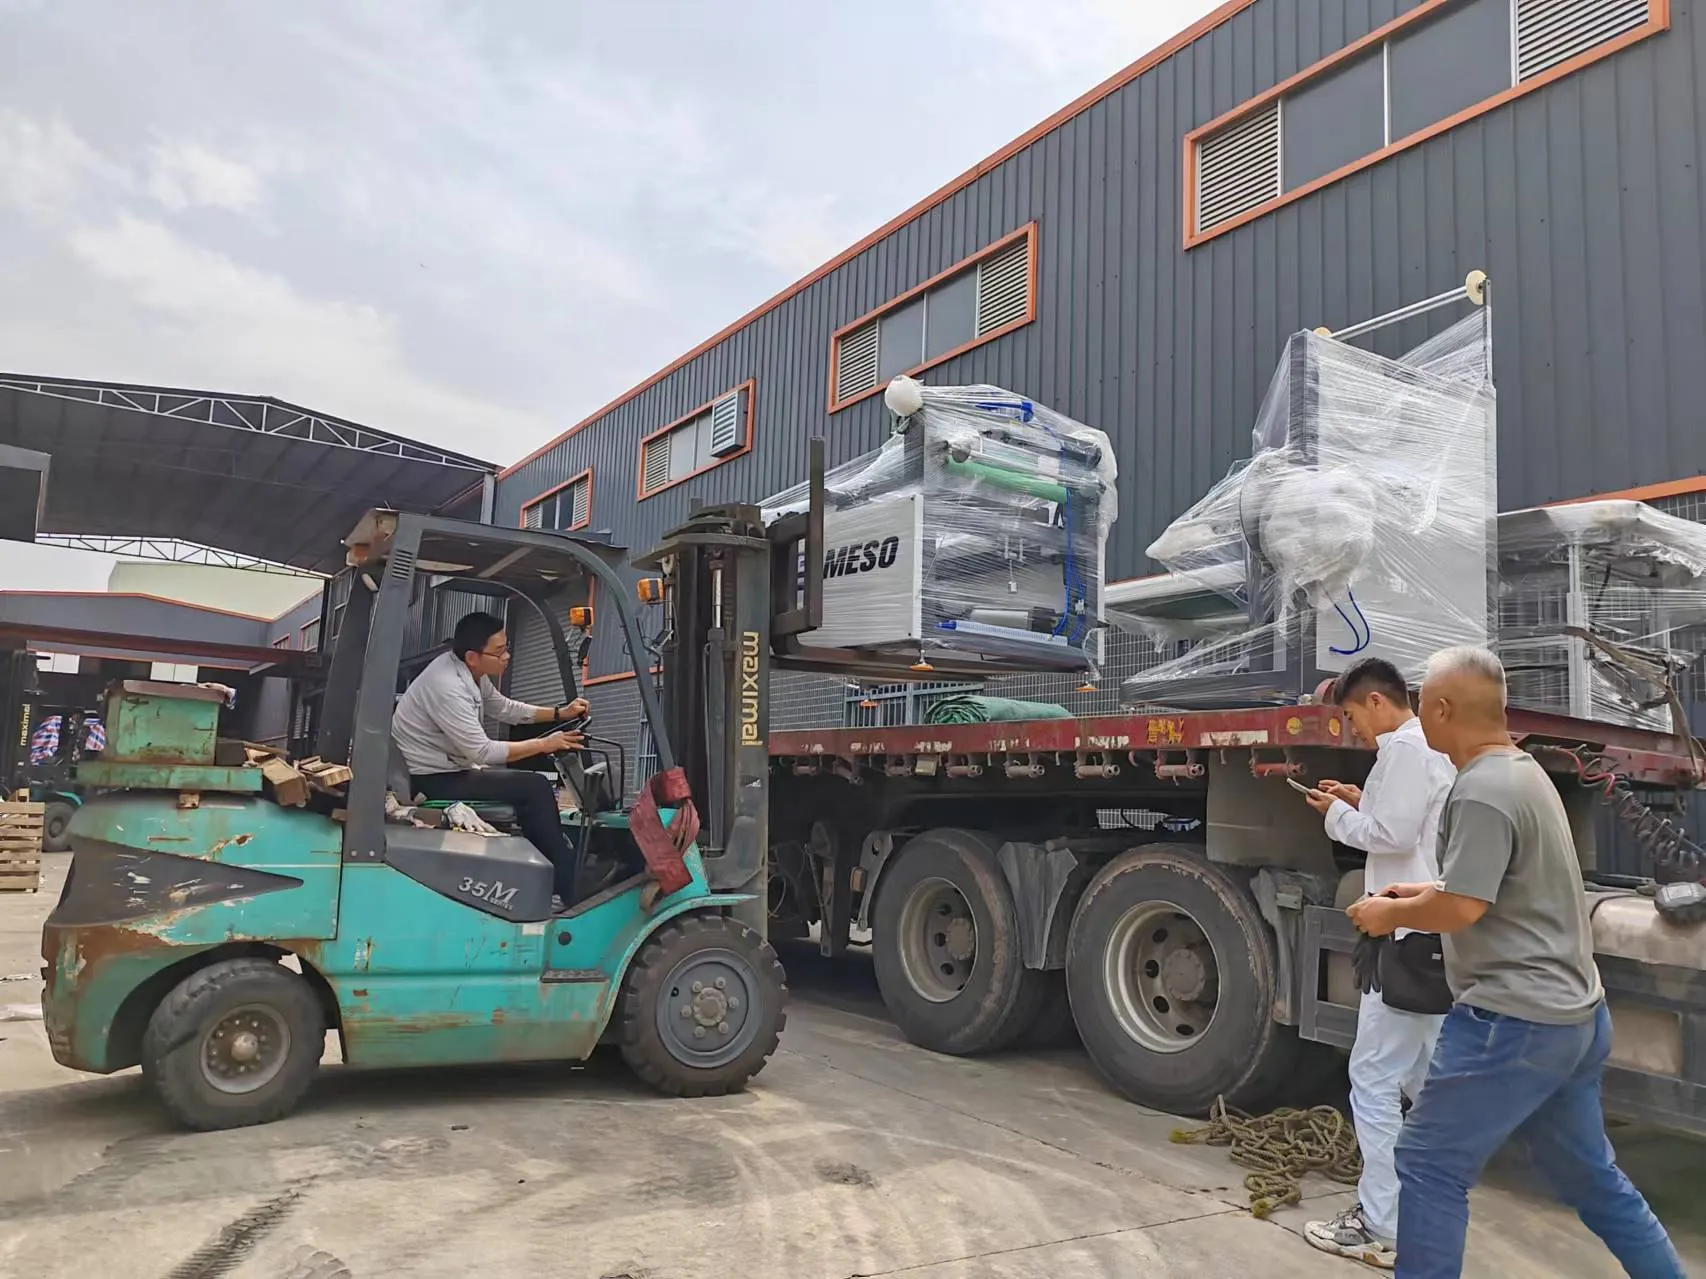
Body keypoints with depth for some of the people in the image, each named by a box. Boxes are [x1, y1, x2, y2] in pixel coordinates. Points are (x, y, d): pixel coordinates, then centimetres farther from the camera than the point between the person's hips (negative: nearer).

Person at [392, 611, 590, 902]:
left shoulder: (471, 672, 1)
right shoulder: (446, 685, -27)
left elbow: (505, 708, 17)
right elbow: (482, 752, -26)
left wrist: (560, 713, 6)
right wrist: (544, 744, -18)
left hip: (449, 768, 10)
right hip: (431, 780, -10)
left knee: (532, 782, 10)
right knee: (535, 788, -15)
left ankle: (555, 864, 13)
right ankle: (567, 887, -7)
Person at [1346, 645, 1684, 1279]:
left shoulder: (1482, 792, -21)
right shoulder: (1524, 771, 11)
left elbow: (1460, 909, -24)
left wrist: (1392, 913, -7)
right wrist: (1424, 891, 17)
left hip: (1514, 1020, -10)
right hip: (1573, 1014, 10)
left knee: (1429, 1166, 1)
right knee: (1591, 1177, 22)